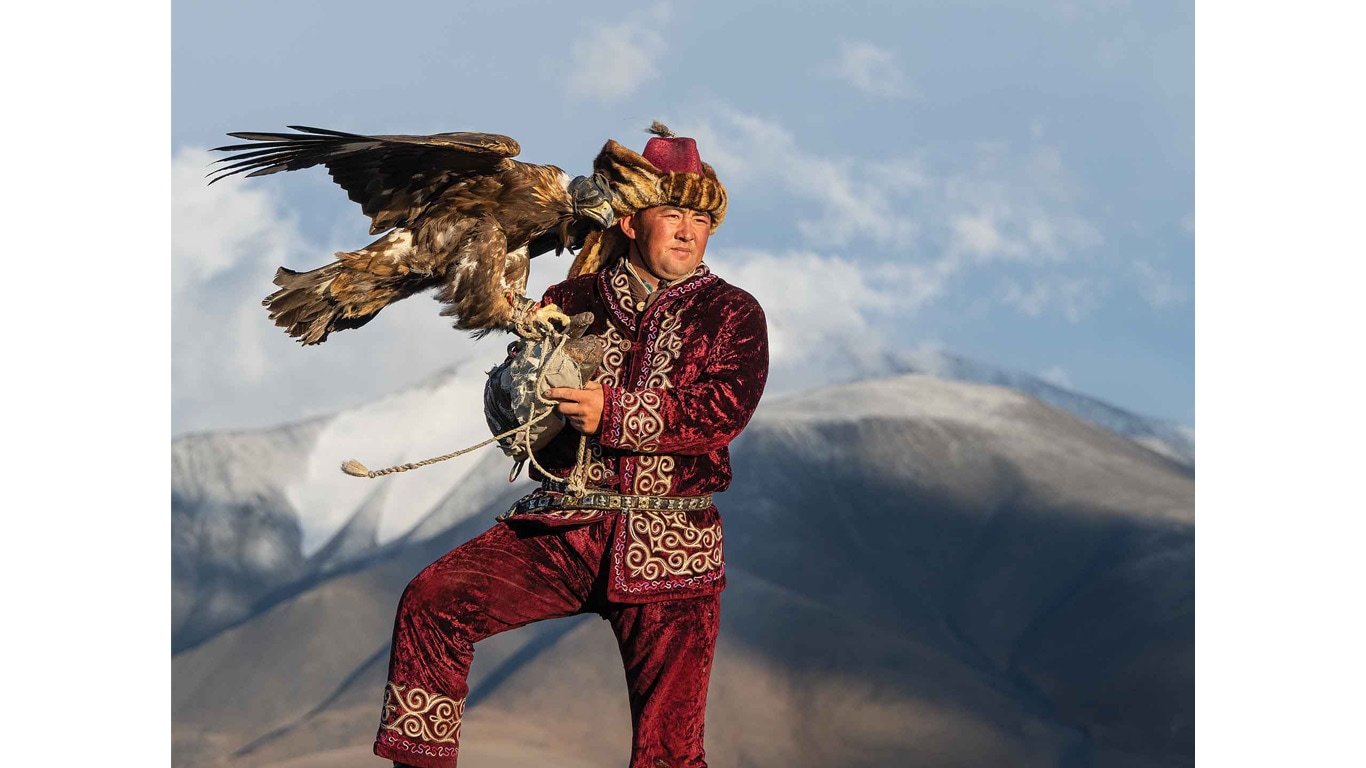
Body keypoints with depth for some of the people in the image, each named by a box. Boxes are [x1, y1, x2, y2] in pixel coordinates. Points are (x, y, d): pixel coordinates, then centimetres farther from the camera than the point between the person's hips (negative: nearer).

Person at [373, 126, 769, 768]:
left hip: (668, 546, -2)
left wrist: (612, 414, -21)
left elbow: (722, 410, -12)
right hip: (561, 527, 2)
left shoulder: (733, 315, 5)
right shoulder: (571, 302, 11)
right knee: (432, 601, -17)